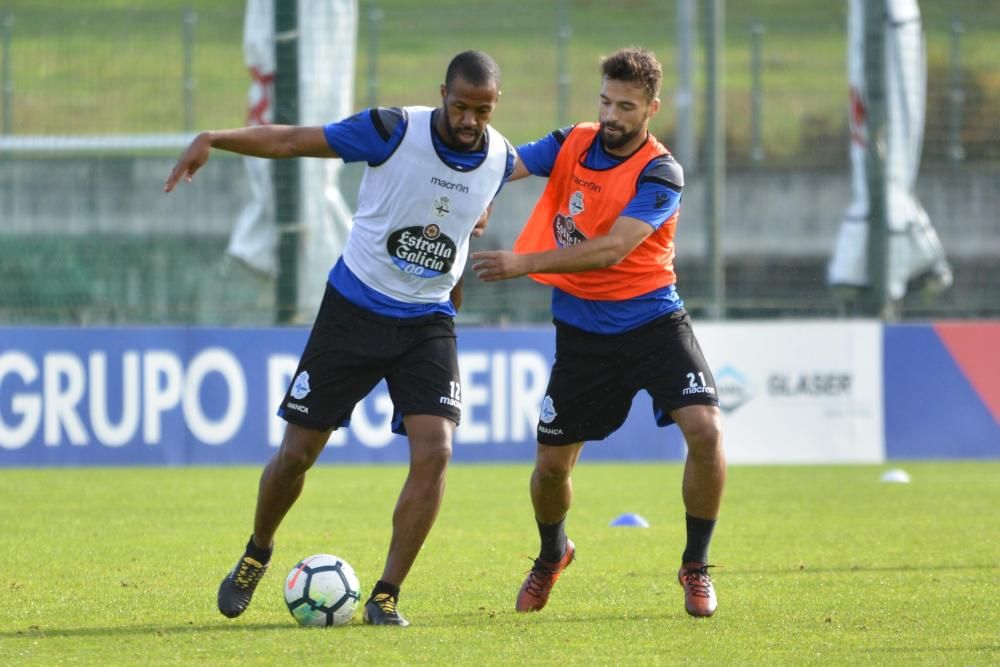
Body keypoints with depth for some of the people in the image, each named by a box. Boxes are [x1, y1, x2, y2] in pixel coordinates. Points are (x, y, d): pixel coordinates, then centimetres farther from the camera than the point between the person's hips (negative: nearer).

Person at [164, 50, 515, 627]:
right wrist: (215, 139, -26)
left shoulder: (501, 159, -3)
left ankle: (386, 595, -6)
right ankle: (257, 555, 32)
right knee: (297, 453, 3)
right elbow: (293, 140, -14)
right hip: (353, 310, -2)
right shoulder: (394, 131, -16)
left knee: (434, 451, -17)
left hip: (428, 322, 2)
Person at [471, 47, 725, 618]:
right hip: (582, 330, 3)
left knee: (705, 430, -22)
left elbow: (611, 249, -27)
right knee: (551, 464, 3)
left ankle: (696, 567, -2)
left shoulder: (659, 174, -16)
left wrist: (524, 263, -33)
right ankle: (552, 554, 37)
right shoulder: (573, 144, 1)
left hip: (653, 321, -3)